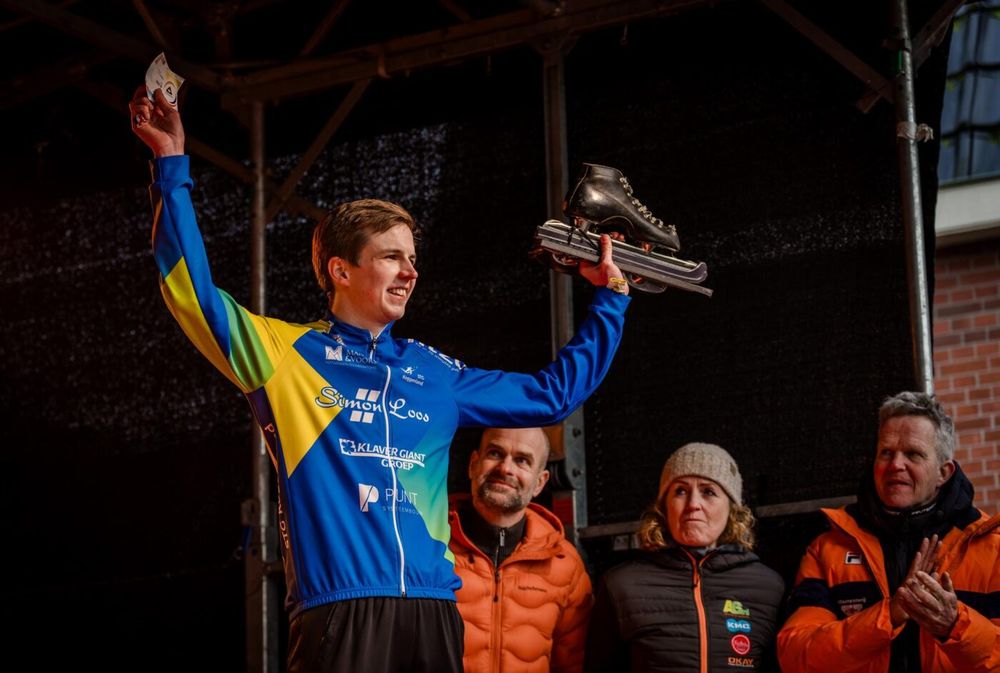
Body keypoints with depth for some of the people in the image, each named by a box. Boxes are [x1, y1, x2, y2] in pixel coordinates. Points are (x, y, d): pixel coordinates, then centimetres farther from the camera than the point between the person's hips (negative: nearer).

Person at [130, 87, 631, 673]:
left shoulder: (435, 374, 20)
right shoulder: (288, 352, 7)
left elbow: (553, 393, 29)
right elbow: (192, 289, -2)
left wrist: (609, 297, 29)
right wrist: (173, 167, -6)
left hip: (432, 611, 4)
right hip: (338, 612, -4)